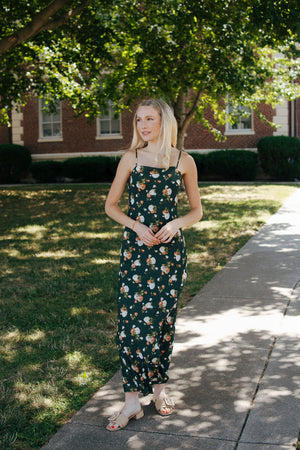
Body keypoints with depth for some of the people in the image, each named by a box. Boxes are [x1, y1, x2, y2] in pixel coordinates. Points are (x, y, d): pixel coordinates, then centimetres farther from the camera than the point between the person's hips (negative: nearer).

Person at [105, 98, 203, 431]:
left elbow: (197, 210, 10)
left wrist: (176, 224, -10)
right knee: (131, 318, -5)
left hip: (169, 248, 0)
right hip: (135, 247, 0)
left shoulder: (183, 161, 4)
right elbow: (110, 205, 7)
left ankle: (159, 387, 25)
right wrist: (137, 226, -9)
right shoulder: (131, 158, 5)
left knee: (162, 318, 5)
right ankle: (132, 401, 3)